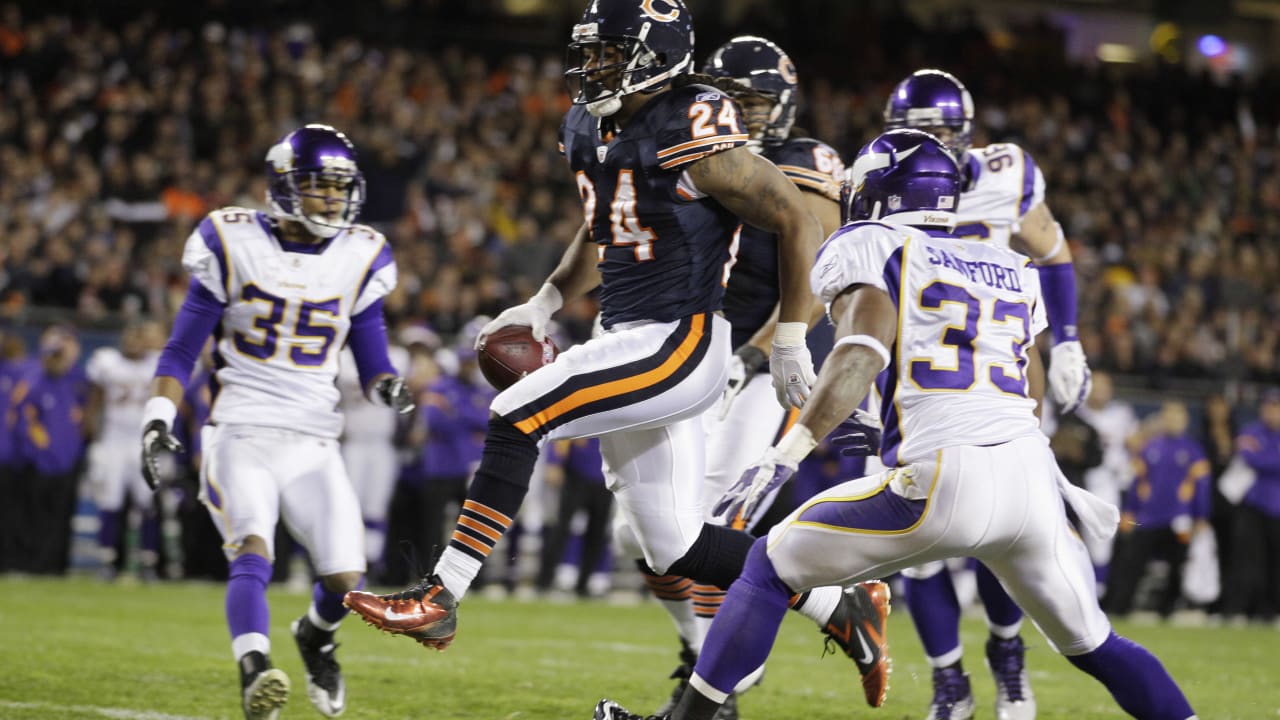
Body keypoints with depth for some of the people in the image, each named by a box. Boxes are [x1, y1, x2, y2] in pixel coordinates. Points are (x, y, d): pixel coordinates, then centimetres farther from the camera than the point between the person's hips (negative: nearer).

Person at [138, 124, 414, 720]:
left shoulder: (360, 259, 7)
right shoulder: (235, 245, 0)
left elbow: (372, 362, 12)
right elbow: (182, 350, 5)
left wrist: (386, 387, -11)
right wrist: (158, 419, -7)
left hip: (312, 445, 3)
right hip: (238, 435, -3)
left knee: (346, 577, -6)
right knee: (252, 548, -27)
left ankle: (315, 636, 28)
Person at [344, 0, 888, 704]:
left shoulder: (696, 138, -15)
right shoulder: (590, 129, 11)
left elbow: (798, 224, -9)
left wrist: (790, 343, -9)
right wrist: (544, 305, 18)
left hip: (680, 343, -9)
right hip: (626, 341, 9)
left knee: (516, 418, -17)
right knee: (667, 549, 9)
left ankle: (438, 598, -11)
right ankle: (836, 603, 20)